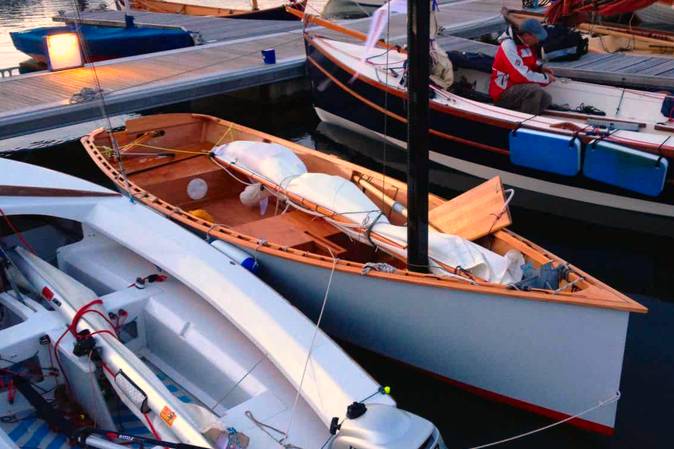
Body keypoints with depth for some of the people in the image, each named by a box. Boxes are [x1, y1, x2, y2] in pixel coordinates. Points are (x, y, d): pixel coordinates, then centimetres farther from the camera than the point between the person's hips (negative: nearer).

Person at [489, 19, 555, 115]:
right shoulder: (508, 46, -22)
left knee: (546, 99, -7)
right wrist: (546, 78, -13)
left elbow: (531, 61, 27)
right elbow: (521, 75, -25)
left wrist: (540, 68, 5)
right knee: (535, 91, -30)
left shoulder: (525, 42, 5)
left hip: (517, 86, 9)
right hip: (503, 92, -9)